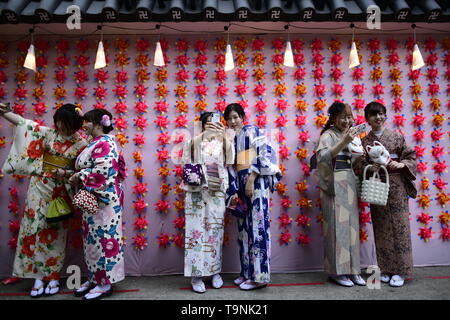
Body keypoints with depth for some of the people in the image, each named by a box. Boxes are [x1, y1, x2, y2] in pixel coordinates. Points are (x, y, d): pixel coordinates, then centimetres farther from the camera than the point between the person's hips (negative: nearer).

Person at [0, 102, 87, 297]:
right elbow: (23, 123, 2)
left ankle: (54, 277, 17)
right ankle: (38, 277, 12)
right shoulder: (48, 132, 2)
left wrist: (66, 173, -18)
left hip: (60, 191, -2)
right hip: (40, 186, 3)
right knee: (36, 225, 1)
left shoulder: (81, 143, -5)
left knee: (56, 231, 4)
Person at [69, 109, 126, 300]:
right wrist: (76, 175, 8)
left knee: (102, 238, -2)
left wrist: (78, 177, -13)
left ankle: (105, 283, 10)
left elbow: (102, 170, -25)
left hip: (103, 199, -10)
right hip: (92, 199, 10)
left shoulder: (104, 143, -14)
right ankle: (95, 278, 27)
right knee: (93, 239, 15)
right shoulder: (96, 143, 17)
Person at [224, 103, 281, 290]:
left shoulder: (253, 131, 3)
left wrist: (251, 179, -16)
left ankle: (259, 275, -1)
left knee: (257, 225, -8)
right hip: (241, 184, 7)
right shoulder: (231, 139, 19)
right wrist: (233, 191, 5)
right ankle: (247, 272, 16)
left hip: (256, 181, -6)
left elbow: (263, 155, -8)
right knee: (244, 227, 7)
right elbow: (231, 167, 14)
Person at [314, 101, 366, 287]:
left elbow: (353, 161, 20)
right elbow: (323, 157, -23)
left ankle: (351, 268, 18)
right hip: (334, 185, -7)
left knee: (351, 225, 8)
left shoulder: (347, 134, 18)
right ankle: (337, 271, 7)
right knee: (337, 225, -4)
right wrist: (343, 142, -30)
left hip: (349, 183, 7)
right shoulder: (328, 135, -4)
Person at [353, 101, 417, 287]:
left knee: (398, 225, 0)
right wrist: (371, 167, -19)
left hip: (396, 186, -1)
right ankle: (385, 269, 18)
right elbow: (359, 164, 0)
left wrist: (400, 164, -14)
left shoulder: (397, 137, 5)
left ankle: (400, 271, 13)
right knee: (381, 228, 5)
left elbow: (411, 157, 5)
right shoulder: (364, 141, 6)